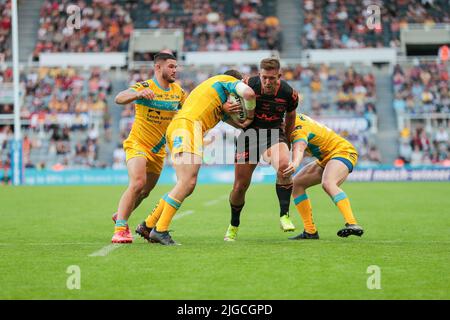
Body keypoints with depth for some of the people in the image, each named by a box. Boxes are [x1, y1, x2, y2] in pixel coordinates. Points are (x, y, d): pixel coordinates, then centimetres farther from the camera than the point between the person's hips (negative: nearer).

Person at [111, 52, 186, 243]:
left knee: (145, 192, 15)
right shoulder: (145, 87, -16)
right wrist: (138, 94, -51)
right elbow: (119, 99, -30)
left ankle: (120, 216, 40)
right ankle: (120, 228, -21)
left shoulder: (178, 91, 3)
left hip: (158, 150, 6)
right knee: (138, 183, -26)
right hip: (137, 145, -6)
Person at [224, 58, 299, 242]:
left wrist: (285, 140, 13)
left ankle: (284, 216, -23)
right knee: (240, 186, 1)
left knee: (284, 166, -33)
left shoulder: (289, 94, -13)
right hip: (250, 135, 0)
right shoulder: (248, 85, -16)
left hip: (274, 133, 0)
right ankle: (233, 226, 27)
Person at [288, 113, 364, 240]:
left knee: (327, 183, -38)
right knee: (296, 184, 2)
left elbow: (299, 147, -47)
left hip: (342, 152, -11)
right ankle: (310, 231, 1)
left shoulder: (299, 129, -26)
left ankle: (352, 225, -49)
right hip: (326, 158, 11)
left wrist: (295, 163, -69)